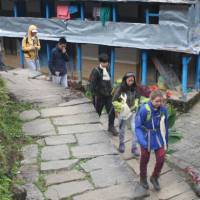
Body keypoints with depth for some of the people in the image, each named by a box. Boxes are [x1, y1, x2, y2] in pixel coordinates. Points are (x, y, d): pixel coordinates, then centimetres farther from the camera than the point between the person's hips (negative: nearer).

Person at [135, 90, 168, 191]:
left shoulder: (163, 109, -12)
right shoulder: (144, 110, -25)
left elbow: (165, 125, 2)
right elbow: (138, 127, -18)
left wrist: (166, 140, 9)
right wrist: (142, 141, -30)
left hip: (159, 137, 3)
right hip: (147, 138, -3)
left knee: (161, 159, 1)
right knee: (144, 160, 15)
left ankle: (154, 178, 29)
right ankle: (143, 179, 40)